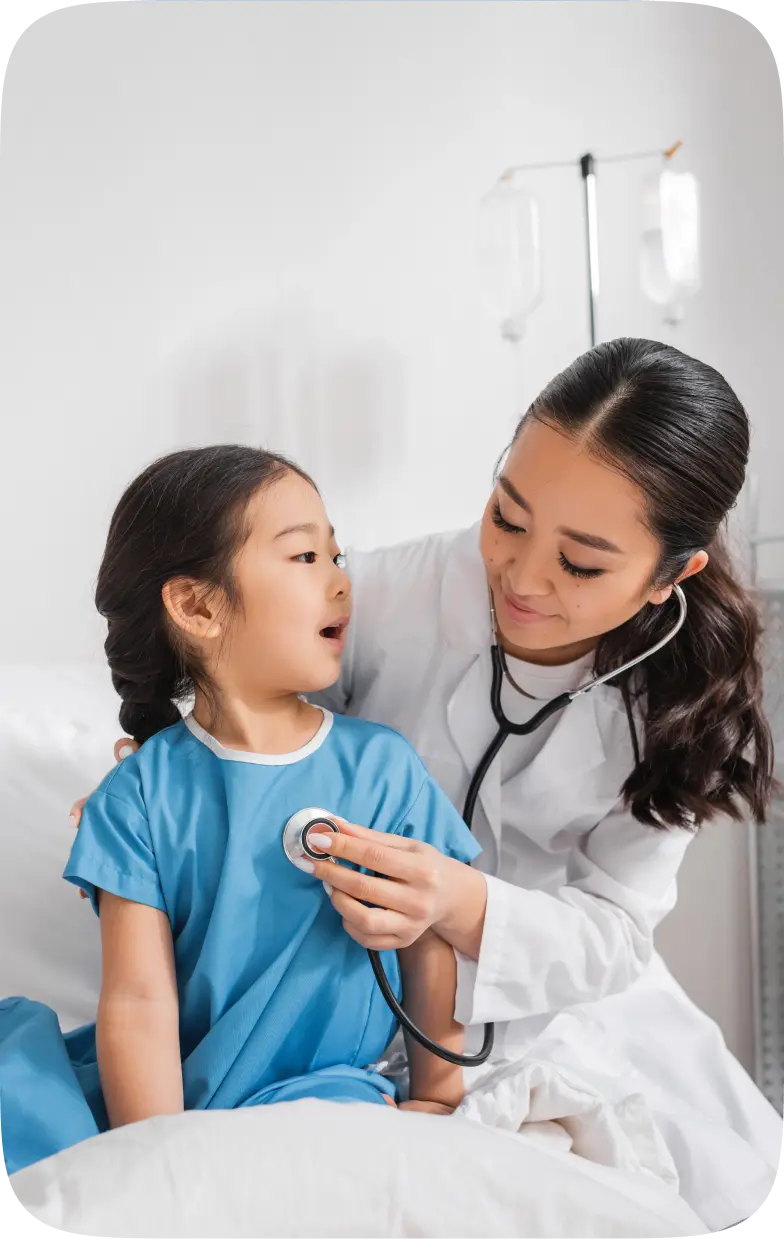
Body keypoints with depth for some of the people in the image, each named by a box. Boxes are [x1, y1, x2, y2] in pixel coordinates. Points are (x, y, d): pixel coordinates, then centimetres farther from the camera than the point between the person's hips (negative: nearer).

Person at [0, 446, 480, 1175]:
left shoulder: (383, 768, -2)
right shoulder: (142, 798, -5)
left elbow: (430, 952, 6)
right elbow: (137, 1002, -11)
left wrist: (437, 1101, 6)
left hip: (315, 1091, 0)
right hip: (165, 1098, 0)